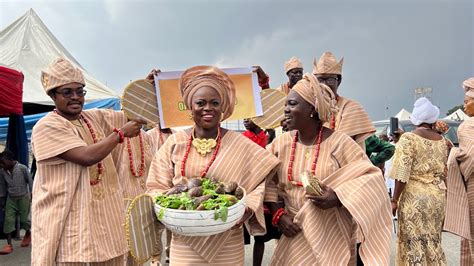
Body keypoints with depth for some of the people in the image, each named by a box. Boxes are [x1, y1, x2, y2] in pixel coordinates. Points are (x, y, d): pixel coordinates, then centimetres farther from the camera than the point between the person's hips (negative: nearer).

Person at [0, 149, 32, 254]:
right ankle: (9, 245, 0)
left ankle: (28, 234, 35)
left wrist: (32, 195, -3)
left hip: (23, 197, -3)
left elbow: (30, 182, -6)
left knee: (24, 219, 5)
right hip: (10, 199, 3)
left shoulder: (23, 168, -16)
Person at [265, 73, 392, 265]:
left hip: (332, 235, -3)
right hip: (295, 234, 3)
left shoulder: (338, 142, -11)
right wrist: (278, 215, -9)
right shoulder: (281, 143, -1)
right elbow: (267, 182, 3)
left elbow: (370, 179, -11)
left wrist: (338, 197, -24)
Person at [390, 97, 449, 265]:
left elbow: (402, 174, -15)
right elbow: (444, 171, 14)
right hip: (438, 197, 6)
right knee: (433, 242, 17)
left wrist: (394, 199, -9)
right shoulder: (441, 140, 7)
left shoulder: (408, 138, -10)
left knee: (414, 244, 3)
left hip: (415, 198, -6)